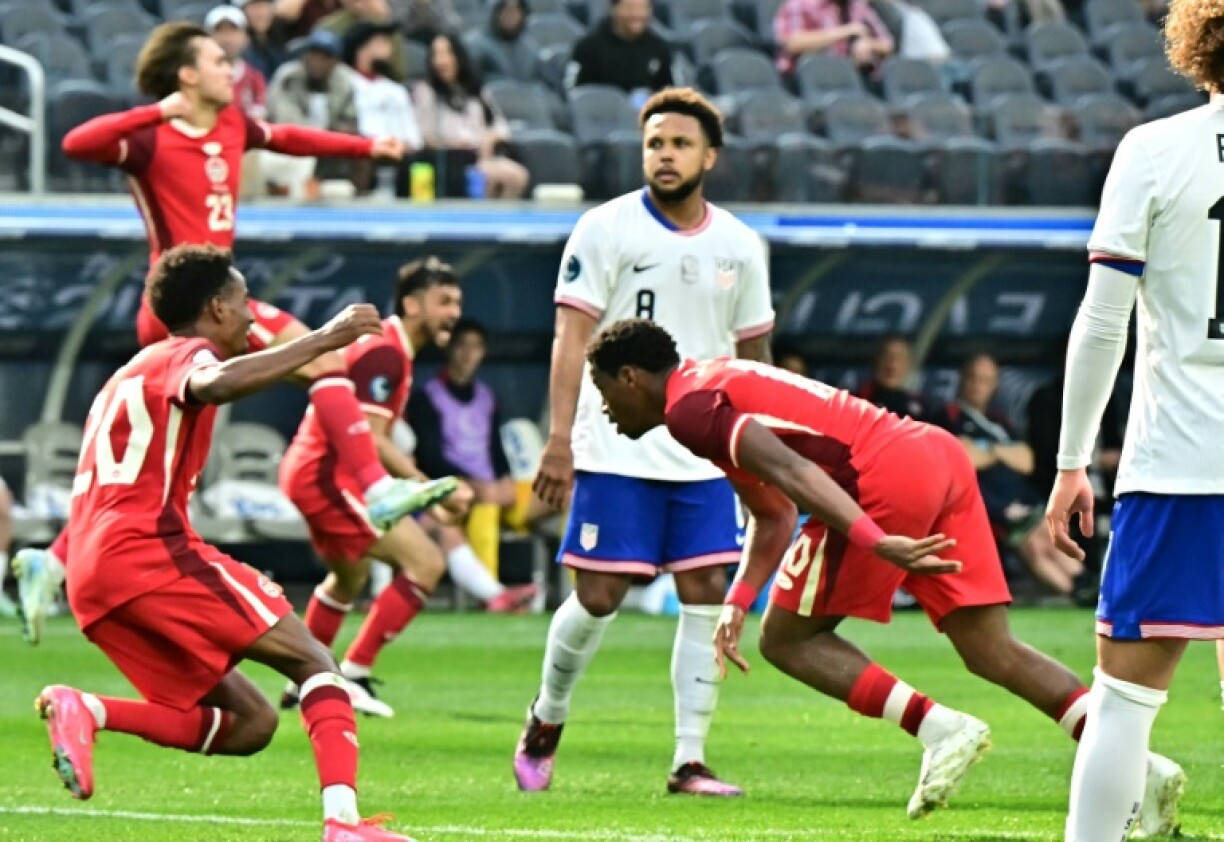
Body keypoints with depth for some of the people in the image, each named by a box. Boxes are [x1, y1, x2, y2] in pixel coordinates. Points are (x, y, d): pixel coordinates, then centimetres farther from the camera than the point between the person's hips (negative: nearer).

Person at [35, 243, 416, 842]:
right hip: (149, 547, -9)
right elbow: (214, 385, -25)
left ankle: (83, 712, -11)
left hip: (91, 579, 9)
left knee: (249, 723, 6)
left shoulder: (133, 372, 32)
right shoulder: (184, 356, 2)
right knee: (312, 661, -6)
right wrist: (322, 341, -24)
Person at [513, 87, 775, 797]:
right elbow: (572, 338, -8)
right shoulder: (606, 230, -3)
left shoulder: (739, 247, 9)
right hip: (616, 452, -4)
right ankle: (546, 720, 21)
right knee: (600, 597, -4)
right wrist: (560, 437, -17)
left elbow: (753, 359, 18)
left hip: (703, 457, 4)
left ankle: (690, 760, 1)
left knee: (709, 596, -4)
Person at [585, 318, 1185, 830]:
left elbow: (789, 471, -19)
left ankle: (939, 728, -8)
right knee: (992, 653, 6)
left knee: (787, 639, 6)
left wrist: (874, 542, -28)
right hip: (940, 456, 9)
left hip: (887, 476, -9)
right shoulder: (721, 387, 29)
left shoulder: (689, 408, -3)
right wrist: (738, 601, 22)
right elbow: (773, 516, 34)